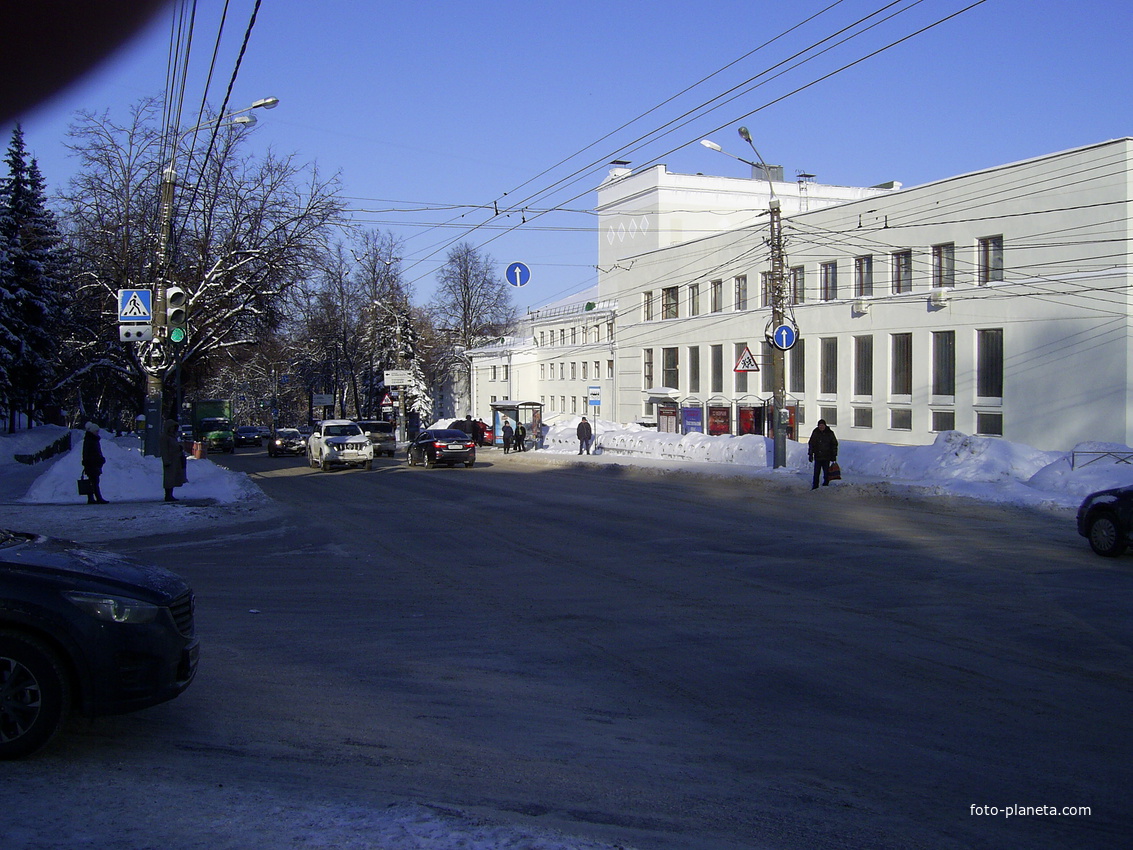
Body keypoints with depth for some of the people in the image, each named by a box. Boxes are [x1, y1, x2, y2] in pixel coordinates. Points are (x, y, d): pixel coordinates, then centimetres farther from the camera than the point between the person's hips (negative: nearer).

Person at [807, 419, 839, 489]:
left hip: (827, 458, 0)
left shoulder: (830, 433, 3)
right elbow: (811, 444, 8)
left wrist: (834, 455, 3)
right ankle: (814, 487, 4)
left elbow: (834, 444, 8)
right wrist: (810, 454, 2)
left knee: (826, 473, 1)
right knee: (816, 473, -1)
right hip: (817, 457, 0)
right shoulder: (815, 433, 4)